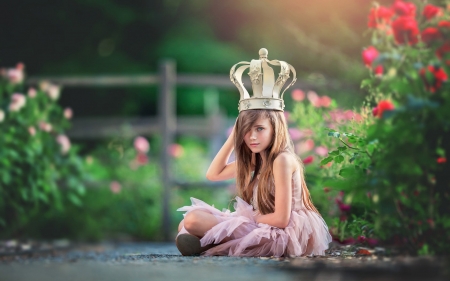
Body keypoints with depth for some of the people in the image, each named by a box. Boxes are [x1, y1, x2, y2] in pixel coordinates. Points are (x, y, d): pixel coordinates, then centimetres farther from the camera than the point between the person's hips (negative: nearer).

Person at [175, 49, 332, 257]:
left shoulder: (282, 160, -17)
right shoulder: (255, 159, 9)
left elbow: (281, 218, -21)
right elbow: (213, 174, 16)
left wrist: (247, 217, -5)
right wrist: (232, 138, 8)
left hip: (282, 233, -9)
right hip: (259, 226, 10)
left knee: (194, 220, -20)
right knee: (191, 219, 4)